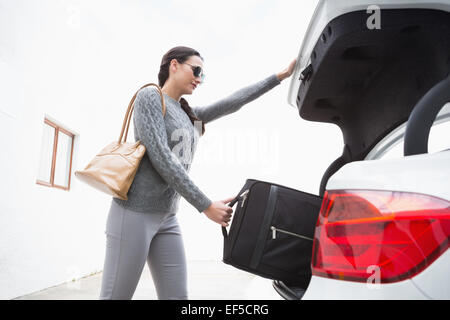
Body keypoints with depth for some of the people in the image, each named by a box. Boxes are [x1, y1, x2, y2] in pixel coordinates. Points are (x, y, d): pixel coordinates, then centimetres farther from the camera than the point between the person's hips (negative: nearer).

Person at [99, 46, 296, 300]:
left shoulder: (192, 116, 18)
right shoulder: (150, 96, -4)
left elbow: (233, 103, 17)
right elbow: (160, 157, -14)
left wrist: (281, 76, 18)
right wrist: (206, 206, -16)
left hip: (168, 219, 7)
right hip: (135, 212, -7)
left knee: (177, 296, 6)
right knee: (116, 296, 0)